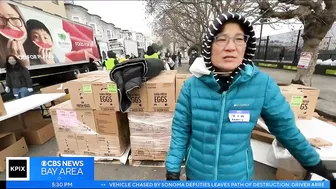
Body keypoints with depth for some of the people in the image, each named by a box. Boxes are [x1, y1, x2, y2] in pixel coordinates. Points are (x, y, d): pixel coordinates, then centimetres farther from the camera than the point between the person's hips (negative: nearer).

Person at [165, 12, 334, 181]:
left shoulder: (262, 83, -17)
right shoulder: (192, 85, -17)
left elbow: (285, 128, -2)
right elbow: (180, 131, -10)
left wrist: (314, 163, 11)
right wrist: (173, 171, -7)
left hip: (238, 175, 1)